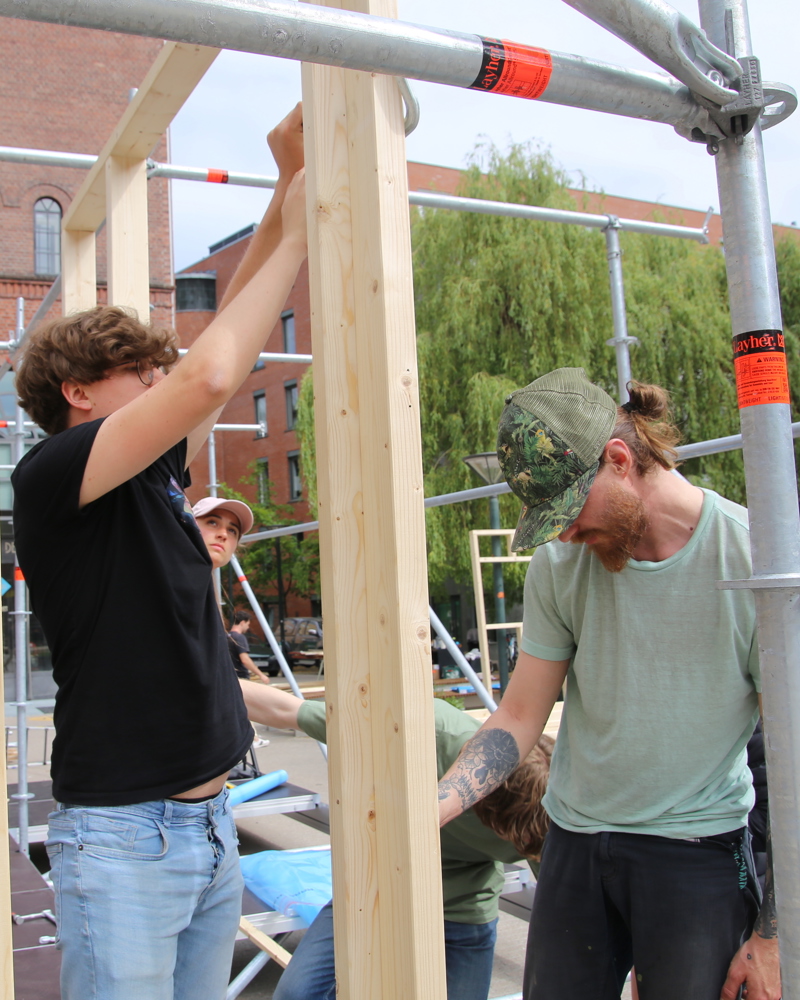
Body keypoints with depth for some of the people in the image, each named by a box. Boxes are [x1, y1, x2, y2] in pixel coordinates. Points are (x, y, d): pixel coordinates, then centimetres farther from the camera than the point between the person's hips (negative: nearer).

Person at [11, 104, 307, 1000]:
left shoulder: (153, 476, 10)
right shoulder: (51, 477, -12)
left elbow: (224, 346, 12)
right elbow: (210, 375, -25)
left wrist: (288, 185, 9)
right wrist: (294, 237, -12)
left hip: (209, 822, 8)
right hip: (120, 833, -8)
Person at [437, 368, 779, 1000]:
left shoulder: (753, 559, -15)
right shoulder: (559, 565, -4)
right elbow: (520, 719, -2)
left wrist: (772, 936, -9)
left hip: (698, 851, -3)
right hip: (575, 843, 3)